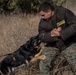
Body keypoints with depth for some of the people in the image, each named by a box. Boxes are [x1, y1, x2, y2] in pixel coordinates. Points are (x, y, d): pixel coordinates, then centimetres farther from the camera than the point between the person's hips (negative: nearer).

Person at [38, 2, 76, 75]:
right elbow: (41, 37, -10)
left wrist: (60, 33, -31)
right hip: (52, 45, 3)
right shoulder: (42, 22, -10)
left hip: (68, 44, -3)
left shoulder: (64, 12, -22)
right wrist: (51, 34, -30)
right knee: (43, 64, -5)